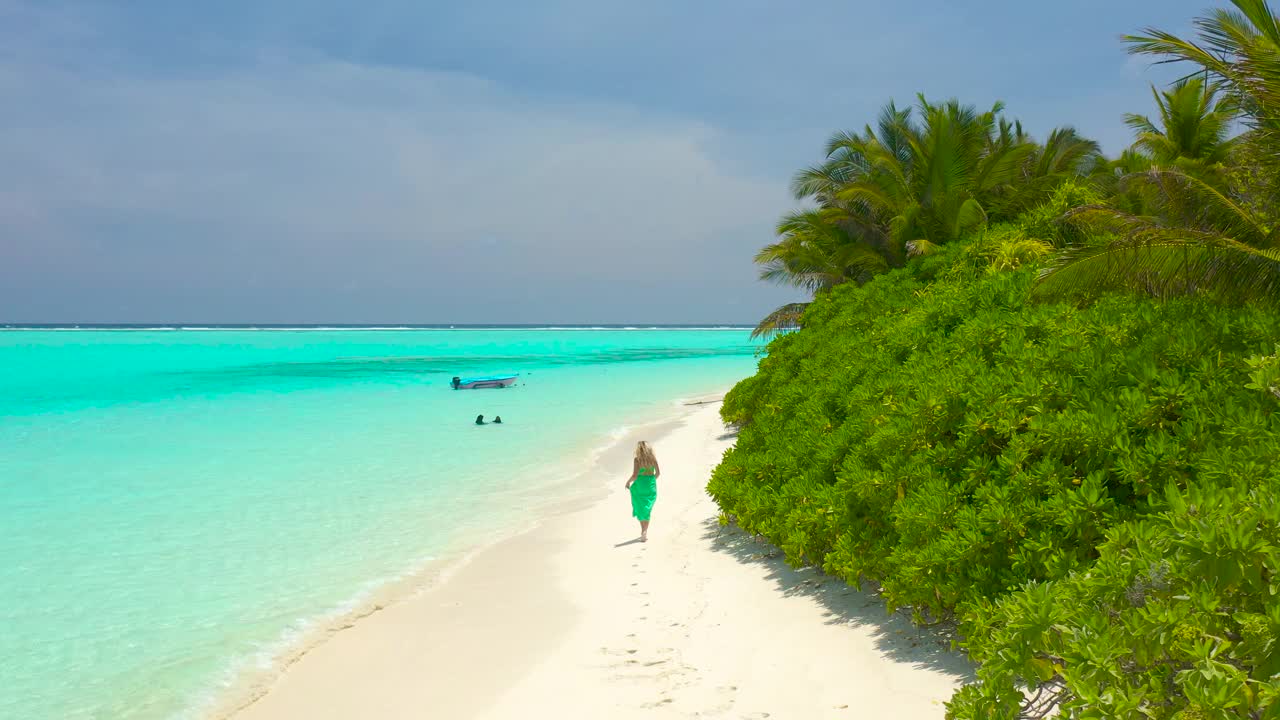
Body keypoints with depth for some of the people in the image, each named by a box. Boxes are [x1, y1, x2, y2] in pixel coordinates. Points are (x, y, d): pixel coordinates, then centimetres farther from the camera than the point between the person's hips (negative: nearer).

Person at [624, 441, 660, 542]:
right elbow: (658, 473, 3)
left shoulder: (637, 459, -15)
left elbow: (635, 475, -19)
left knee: (640, 508, 14)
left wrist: (628, 482, -1)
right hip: (651, 485, 4)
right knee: (647, 509, 13)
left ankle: (644, 531, 8)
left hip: (640, 484, -4)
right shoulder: (653, 458, -3)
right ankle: (645, 532, 9)